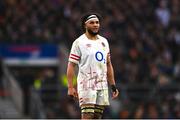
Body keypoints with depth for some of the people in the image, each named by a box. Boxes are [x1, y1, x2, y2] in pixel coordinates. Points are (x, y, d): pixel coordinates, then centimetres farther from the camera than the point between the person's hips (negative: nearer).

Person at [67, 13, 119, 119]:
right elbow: (71, 65, -7)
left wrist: (113, 86, 14)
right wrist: (70, 87, -15)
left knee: (98, 116, 5)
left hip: (102, 85, 6)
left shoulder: (104, 42, 15)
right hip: (86, 85, -6)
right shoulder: (79, 42, -4)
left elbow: (108, 65, 19)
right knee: (87, 116, -14)